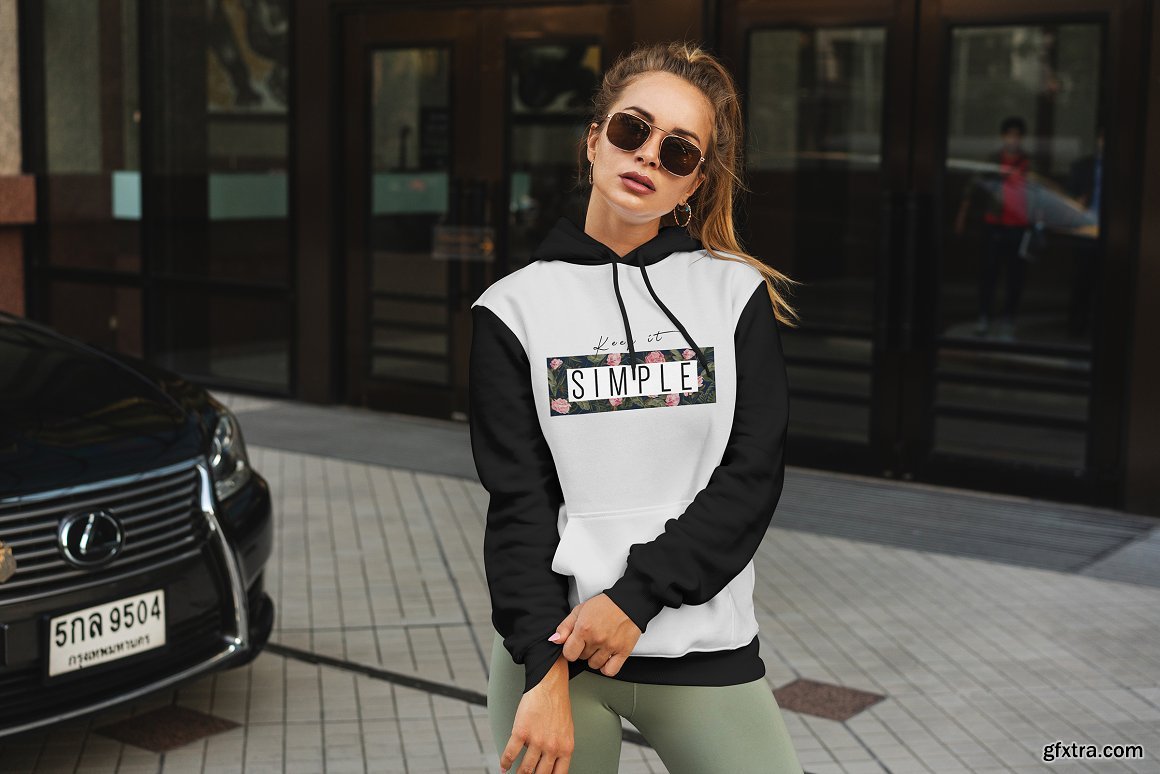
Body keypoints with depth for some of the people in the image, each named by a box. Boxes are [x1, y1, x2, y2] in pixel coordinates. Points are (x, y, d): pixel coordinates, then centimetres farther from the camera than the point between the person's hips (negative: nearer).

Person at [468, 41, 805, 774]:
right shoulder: (516, 309, 0)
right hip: (552, 640, 0)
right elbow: (518, 503, -4)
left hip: (702, 650, 1)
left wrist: (636, 594, -13)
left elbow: (754, 475, -4)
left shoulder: (738, 295, 2)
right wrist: (545, 671, -11)